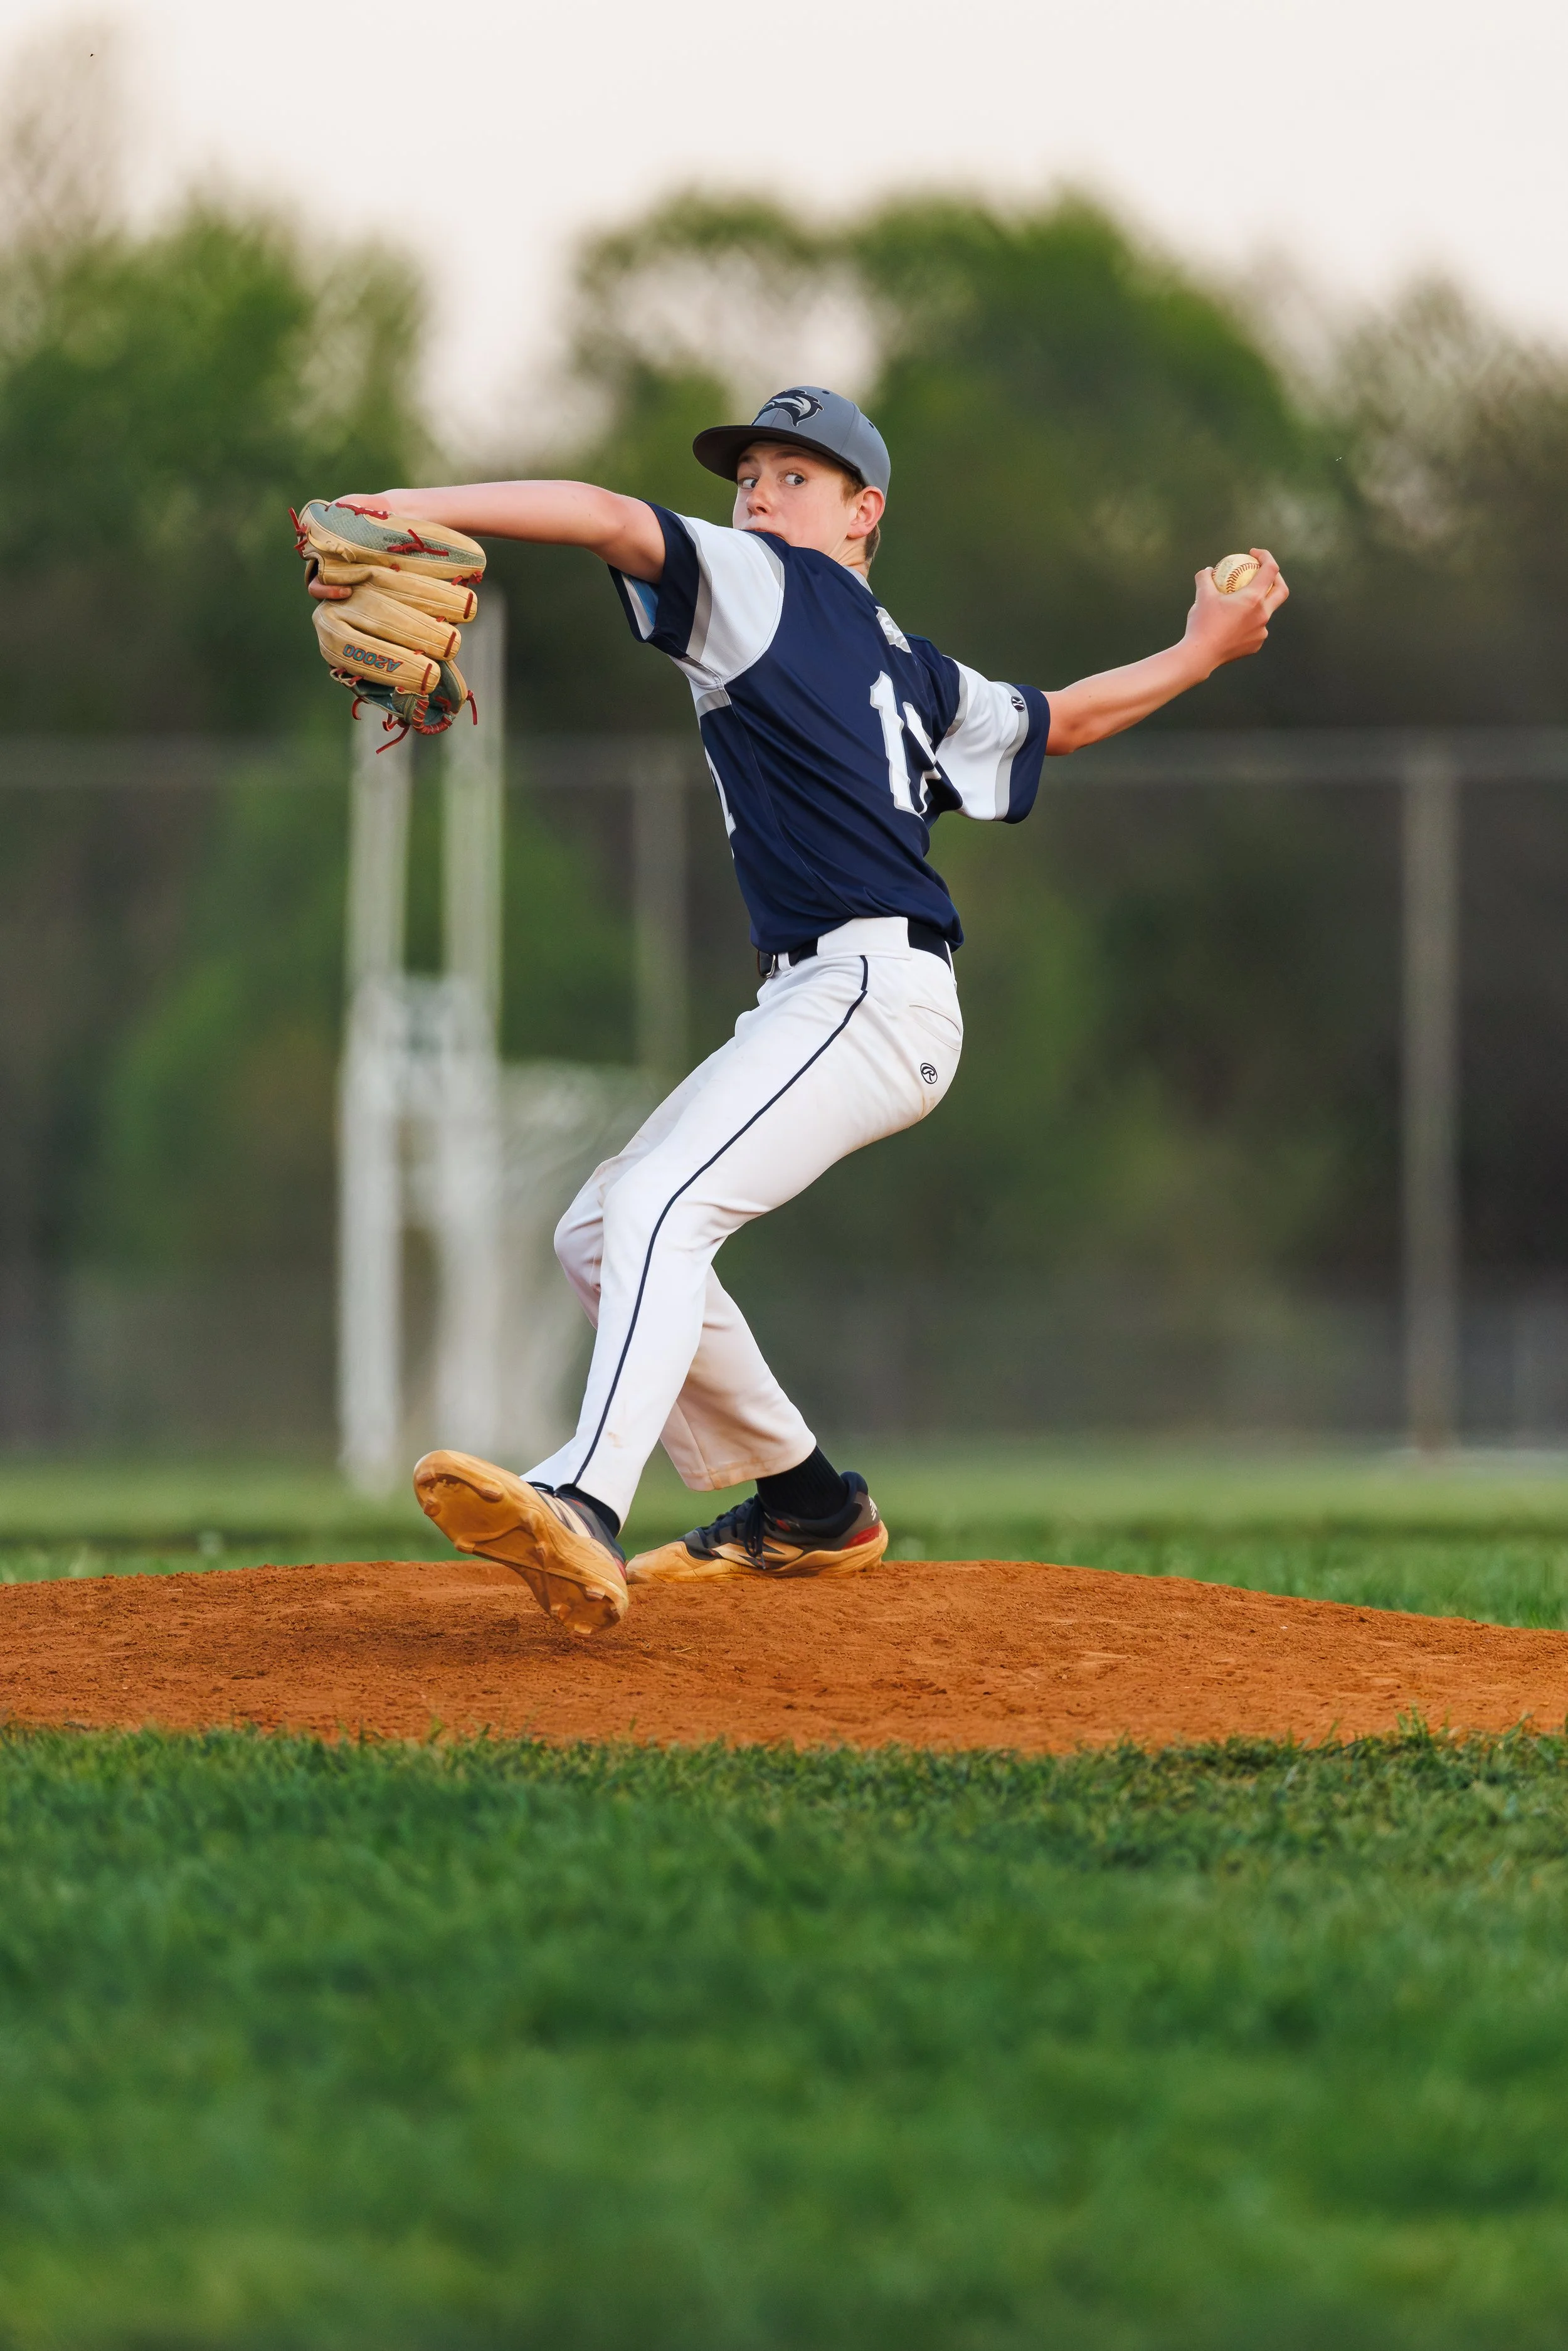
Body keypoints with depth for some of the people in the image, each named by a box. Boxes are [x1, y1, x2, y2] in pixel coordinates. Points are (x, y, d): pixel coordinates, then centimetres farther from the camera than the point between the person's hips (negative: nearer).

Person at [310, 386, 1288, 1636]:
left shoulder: (769, 583, 1)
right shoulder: (906, 668, 25)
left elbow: (612, 517, -13)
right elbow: (1062, 719, 36)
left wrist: (411, 509, -18)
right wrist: (1204, 653, 50)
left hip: (875, 989, -10)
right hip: (812, 1003, 10)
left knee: (662, 1205, -29)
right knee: (599, 1233, 13)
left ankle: (585, 1504, -50)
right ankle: (807, 1507, 21)